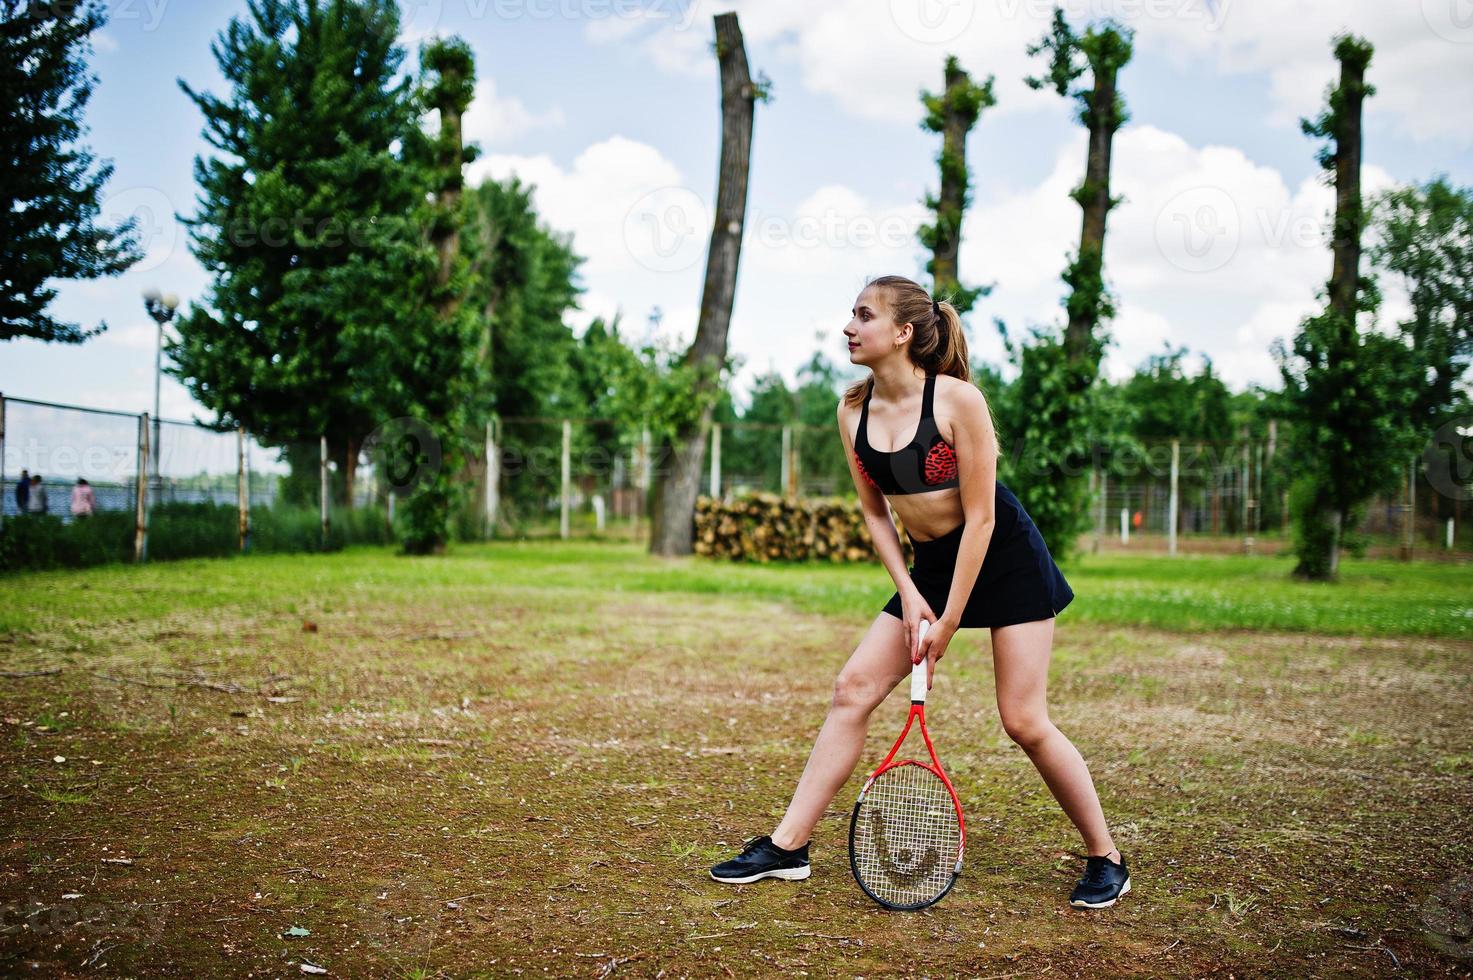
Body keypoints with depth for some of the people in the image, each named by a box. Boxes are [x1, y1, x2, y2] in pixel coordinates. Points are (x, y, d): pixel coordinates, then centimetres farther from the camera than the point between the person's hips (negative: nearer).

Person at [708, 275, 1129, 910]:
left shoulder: (958, 399, -21)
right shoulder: (853, 410, -4)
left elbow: (979, 517, -19)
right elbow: (875, 513, 5)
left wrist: (948, 623, -17)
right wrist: (908, 593, -7)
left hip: (1006, 557, -6)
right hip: (929, 565, 6)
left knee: (1023, 720, -7)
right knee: (853, 689, -2)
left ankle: (1105, 861, 12)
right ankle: (787, 846, 3)